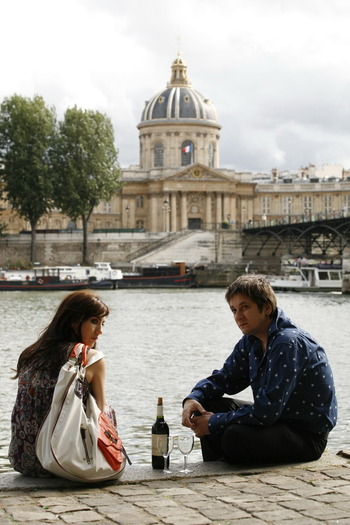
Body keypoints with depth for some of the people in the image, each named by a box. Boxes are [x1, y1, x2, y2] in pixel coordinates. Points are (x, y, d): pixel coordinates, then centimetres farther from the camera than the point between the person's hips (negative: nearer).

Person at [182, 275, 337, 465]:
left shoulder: (288, 344, -25)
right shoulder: (251, 341, 5)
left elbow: (265, 412, -27)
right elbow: (224, 378, 13)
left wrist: (214, 423, -18)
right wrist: (193, 398, -9)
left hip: (307, 436, -9)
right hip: (277, 418, 9)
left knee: (235, 437, -32)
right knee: (206, 405, 4)